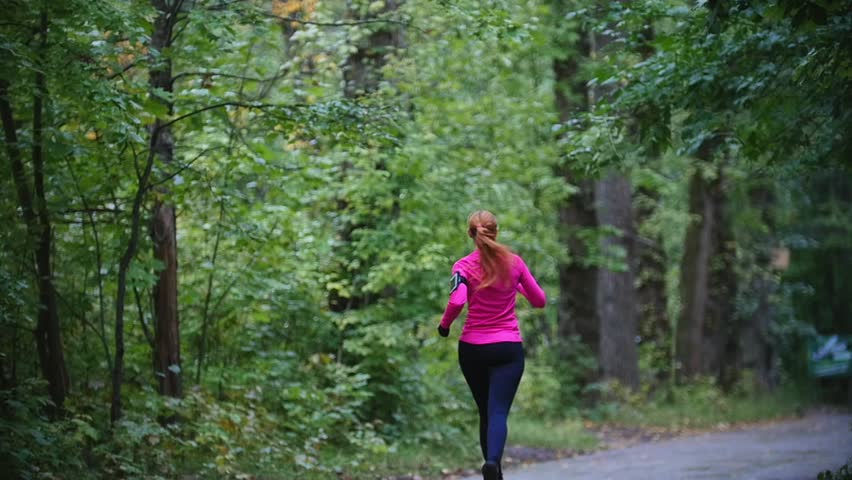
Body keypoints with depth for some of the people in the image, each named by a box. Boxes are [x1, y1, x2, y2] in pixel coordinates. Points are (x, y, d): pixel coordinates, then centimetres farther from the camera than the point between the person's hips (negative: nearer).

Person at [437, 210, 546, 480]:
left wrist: (445, 324, -4)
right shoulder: (514, 262, 1)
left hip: (473, 349, 1)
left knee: (486, 412, 16)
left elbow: (457, 301, -22)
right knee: (498, 411, -9)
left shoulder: (464, 267, -5)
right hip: (509, 348, 0)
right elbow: (539, 301, 10)